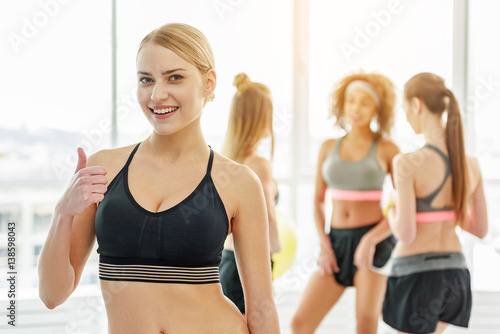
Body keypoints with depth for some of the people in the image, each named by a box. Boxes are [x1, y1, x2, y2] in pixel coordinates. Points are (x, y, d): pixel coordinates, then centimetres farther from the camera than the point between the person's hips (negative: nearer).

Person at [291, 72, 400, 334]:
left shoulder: (386, 149, -2)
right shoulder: (328, 148, 9)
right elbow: (318, 200, 13)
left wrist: (371, 239, -16)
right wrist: (324, 245, 1)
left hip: (374, 242, -4)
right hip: (337, 241, 4)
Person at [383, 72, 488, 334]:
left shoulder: (408, 163, -18)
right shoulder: (470, 164, 2)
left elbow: (406, 233, -20)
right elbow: (480, 228, 10)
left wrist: (392, 210, 1)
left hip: (415, 274, -7)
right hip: (454, 271, 7)